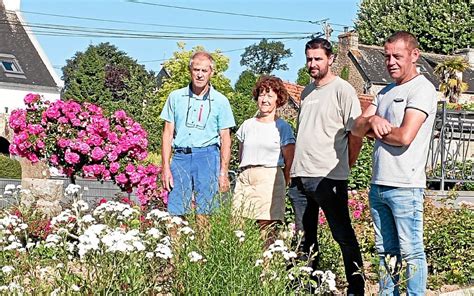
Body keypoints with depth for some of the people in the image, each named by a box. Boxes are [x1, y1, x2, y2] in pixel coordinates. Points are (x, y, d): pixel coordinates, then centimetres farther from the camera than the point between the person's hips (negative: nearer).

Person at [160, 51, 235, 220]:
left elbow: (225, 138, 7)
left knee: (204, 213, -4)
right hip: (180, 156, 1)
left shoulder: (220, 101, 7)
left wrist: (223, 172, 0)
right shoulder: (176, 97, 10)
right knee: (174, 213, -3)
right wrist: (165, 167, 2)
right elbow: (168, 133, 10)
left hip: (208, 157, -1)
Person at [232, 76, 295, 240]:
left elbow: (289, 162, 5)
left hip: (270, 181, -4)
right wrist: (246, 174, 15)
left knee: (265, 227, -10)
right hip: (245, 179, 4)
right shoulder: (248, 124, 17)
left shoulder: (282, 127, 4)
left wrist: (282, 184, 5)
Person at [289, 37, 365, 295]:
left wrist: (343, 168, -2)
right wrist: (296, 169, 16)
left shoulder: (343, 90, -6)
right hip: (300, 177, 7)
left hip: (328, 178, -7)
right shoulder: (307, 91, 17)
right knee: (305, 236, 13)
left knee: (343, 236, -1)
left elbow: (356, 135, -7)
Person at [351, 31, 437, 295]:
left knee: (411, 252, -3)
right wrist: (372, 120, -11)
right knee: (386, 251, 13)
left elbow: (404, 136, -19)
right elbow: (356, 128, 11)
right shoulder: (386, 92, 18)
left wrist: (375, 132, -1)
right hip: (378, 185, 8)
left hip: (405, 187, -8)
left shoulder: (422, 88, -7)